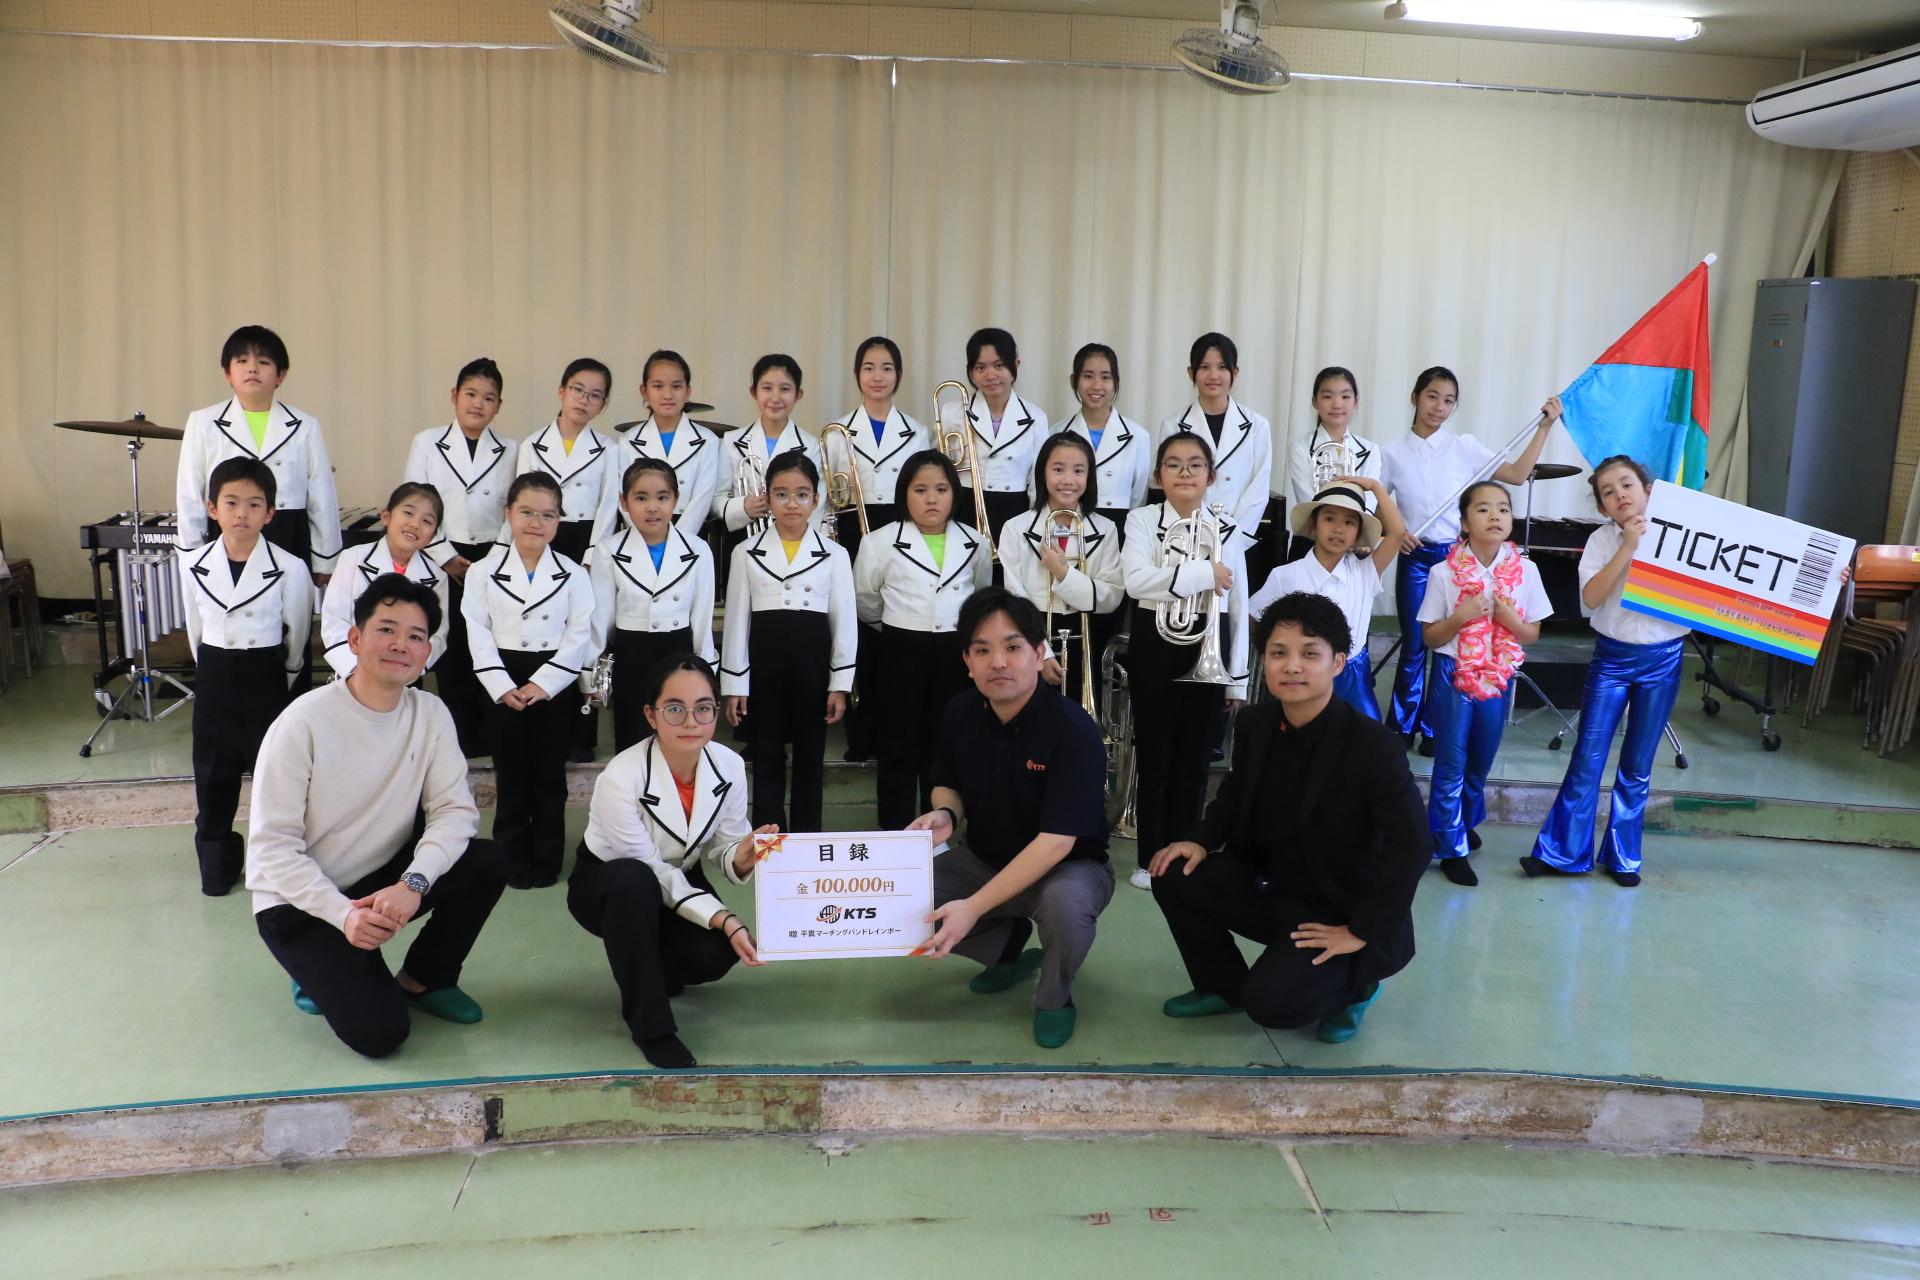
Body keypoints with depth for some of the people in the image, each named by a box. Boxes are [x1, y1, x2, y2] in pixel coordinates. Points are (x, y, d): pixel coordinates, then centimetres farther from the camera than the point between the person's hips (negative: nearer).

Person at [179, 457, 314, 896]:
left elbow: (296, 633, 0)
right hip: (213, 677, 3)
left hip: (267, 676, -3)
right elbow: (195, 630, 10)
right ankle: (216, 861, 24)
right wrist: (214, 672, 13)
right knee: (214, 772, 10)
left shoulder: (290, 569, -14)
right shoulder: (194, 565, -3)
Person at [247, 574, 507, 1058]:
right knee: (378, 1031, -21)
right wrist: (343, 914, -30)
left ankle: (423, 980, 5)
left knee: (485, 863, -20)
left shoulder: (430, 714, -7)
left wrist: (413, 882, -31)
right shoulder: (304, 722, -20)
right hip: (299, 902, -5)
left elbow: (455, 810, -13)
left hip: (381, 879, 5)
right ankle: (324, 971, 13)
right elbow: (273, 846, -20)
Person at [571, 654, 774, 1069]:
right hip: (605, 887, -4)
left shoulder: (729, 766, -17)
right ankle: (649, 1023, -20)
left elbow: (724, 850, -10)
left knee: (718, 951, -25)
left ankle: (655, 970, 14)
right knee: (633, 881, -39)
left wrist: (742, 858, -35)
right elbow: (650, 871, -25)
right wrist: (722, 918, -35)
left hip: (680, 881, 4)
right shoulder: (621, 777, -31)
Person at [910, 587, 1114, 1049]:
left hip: (1068, 866, -6)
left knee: (1066, 903, -40)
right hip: (983, 858, 6)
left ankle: (1055, 998, -5)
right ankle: (1008, 948, 13)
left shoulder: (1073, 730, -27)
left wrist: (973, 907, -36)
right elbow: (948, 784, 10)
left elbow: (1056, 841, -31)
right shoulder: (961, 711, -8)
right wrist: (944, 814, -17)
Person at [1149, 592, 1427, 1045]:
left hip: (1338, 911, -6)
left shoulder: (1374, 745, -24)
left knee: (1272, 1002, -24)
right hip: (1267, 886, 6)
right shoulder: (1255, 724, -4)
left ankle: (1354, 982, 10)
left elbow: (1410, 845, -25)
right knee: (1175, 876, -11)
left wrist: (1361, 932, -24)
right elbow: (1237, 789, 15)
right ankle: (1225, 986, 13)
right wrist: (1202, 840, -4)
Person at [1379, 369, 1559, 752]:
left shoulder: (1464, 447, 1)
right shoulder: (1395, 454, 1)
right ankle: (1402, 727, 17)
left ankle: (1435, 728, 15)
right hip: (1415, 558, 0)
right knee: (1413, 645, 4)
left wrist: (1544, 427, -8)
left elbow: (1517, 475, -5)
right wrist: (1394, 532, -10)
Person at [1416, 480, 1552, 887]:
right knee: (1451, 764, 4)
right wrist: (1460, 616, -23)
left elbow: (1532, 633, 2)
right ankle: (1451, 848, 16)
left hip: (1499, 678, 3)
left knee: (1481, 760, 19)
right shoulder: (1444, 572, -13)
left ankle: (1466, 820, 43)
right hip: (1453, 676, -3)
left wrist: (1509, 617, -18)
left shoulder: (1525, 570, -6)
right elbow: (1430, 637, -7)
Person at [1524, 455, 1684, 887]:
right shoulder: (1602, 540, -4)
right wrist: (1627, 547, -23)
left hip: (1663, 659, 0)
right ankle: (1563, 852, 13)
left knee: (1638, 766, 10)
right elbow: (1591, 597, -18)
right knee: (1587, 757, 2)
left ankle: (1622, 856, 23)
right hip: (1611, 657, 0)